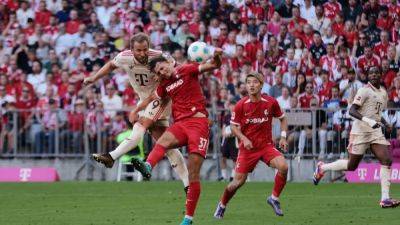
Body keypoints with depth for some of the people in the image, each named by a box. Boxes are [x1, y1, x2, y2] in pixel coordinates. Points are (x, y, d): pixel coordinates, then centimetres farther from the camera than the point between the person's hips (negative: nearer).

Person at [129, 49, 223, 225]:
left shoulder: (186, 70, 4)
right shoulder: (165, 85, 19)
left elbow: (213, 66, -5)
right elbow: (151, 98, 37)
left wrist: (216, 57, -25)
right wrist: (136, 111, 36)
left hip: (198, 122, -4)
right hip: (180, 123, 5)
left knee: (193, 174, -8)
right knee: (163, 141, -33)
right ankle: (147, 167, -63)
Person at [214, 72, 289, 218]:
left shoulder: (271, 102, -5)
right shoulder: (241, 105, -8)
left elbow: (282, 119, 12)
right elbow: (233, 126, 0)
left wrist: (283, 137, -1)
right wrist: (244, 139, -17)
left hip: (266, 145, 1)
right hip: (248, 147, -1)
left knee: (283, 166, -25)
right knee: (238, 181, -4)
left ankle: (274, 198, -4)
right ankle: (222, 205, 23)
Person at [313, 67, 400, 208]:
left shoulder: (383, 93, 15)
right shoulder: (364, 91, -11)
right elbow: (352, 111, -18)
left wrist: (385, 123, 10)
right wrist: (368, 120, -30)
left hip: (376, 132, 7)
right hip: (360, 132, -7)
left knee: (386, 161, -10)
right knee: (352, 166, 1)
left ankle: (385, 199, -10)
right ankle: (322, 168, 26)